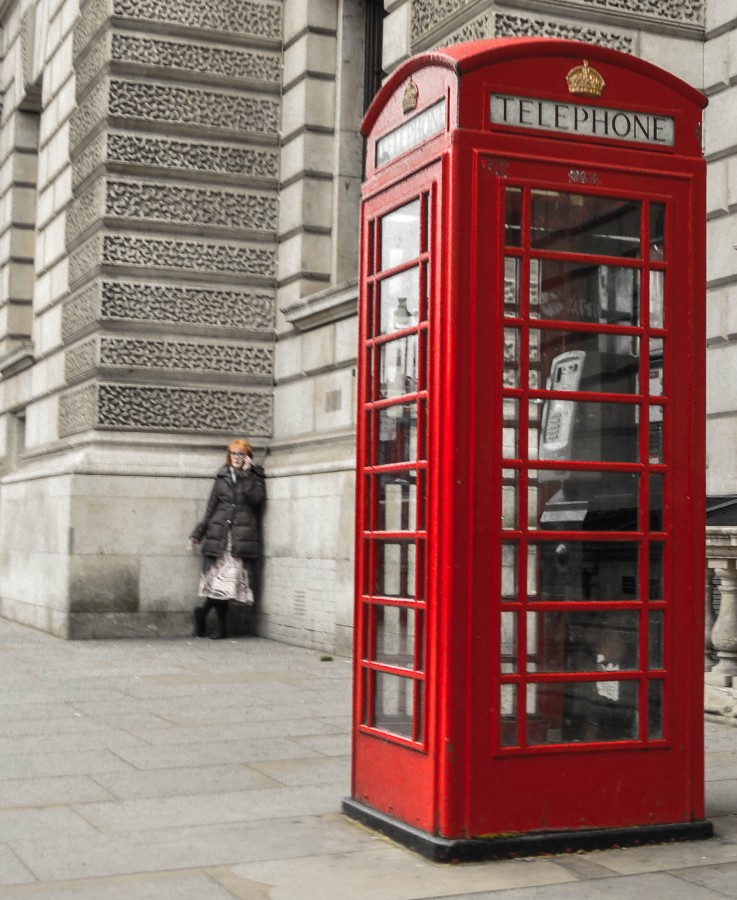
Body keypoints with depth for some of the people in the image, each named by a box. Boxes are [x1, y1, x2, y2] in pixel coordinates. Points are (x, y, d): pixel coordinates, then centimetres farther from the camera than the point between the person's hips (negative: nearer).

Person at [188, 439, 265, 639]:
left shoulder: (255, 477, 12)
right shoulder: (222, 478, 17)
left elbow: (257, 497, -8)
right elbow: (211, 508, 18)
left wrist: (246, 473, -6)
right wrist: (197, 533, 15)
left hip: (242, 538, -1)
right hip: (219, 535, 1)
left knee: (233, 577, -10)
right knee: (219, 576, -7)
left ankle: (203, 612, 7)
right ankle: (222, 627, 3)